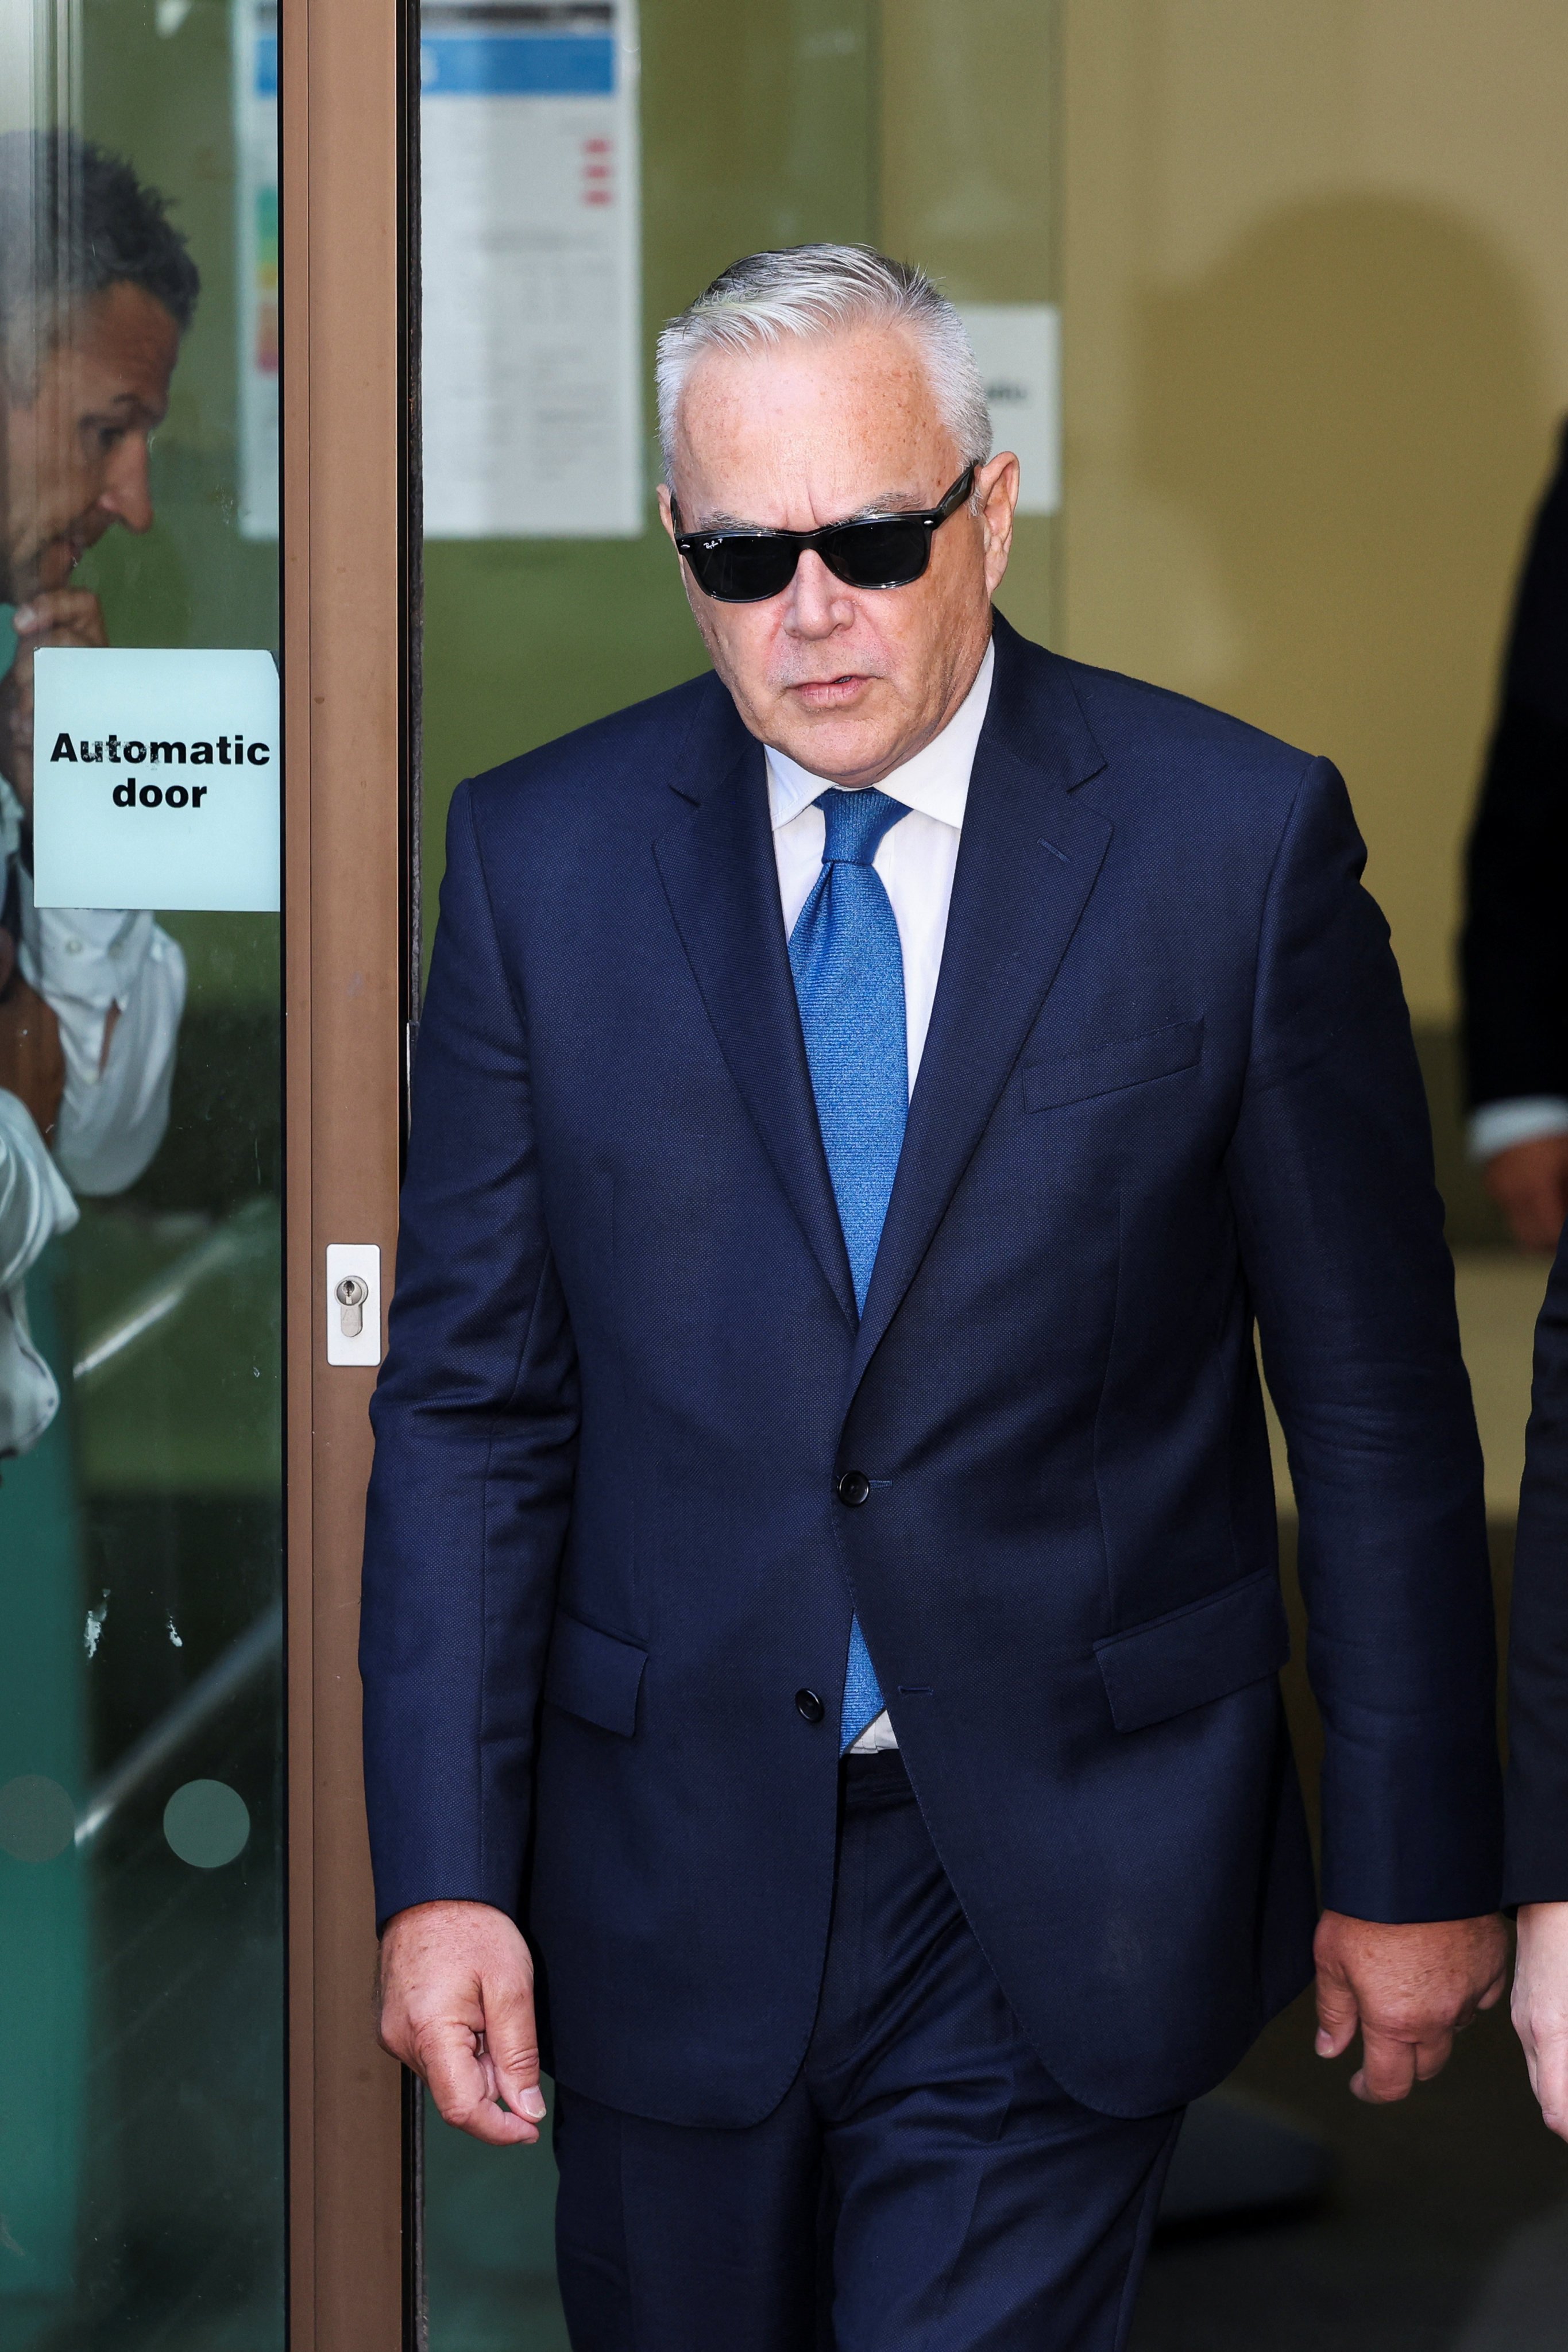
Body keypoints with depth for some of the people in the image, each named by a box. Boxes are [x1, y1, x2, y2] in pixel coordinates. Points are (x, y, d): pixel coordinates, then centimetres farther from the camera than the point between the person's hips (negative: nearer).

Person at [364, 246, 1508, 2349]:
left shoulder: (1239, 838, -5)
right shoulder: (541, 856, 1)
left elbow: (1378, 1403, -1)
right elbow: (470, 1398, 1)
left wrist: (1416, 1861, 1)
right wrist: (443, 1870, -6)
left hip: (1063, 1891, -2)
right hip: (670, 1874, 2)